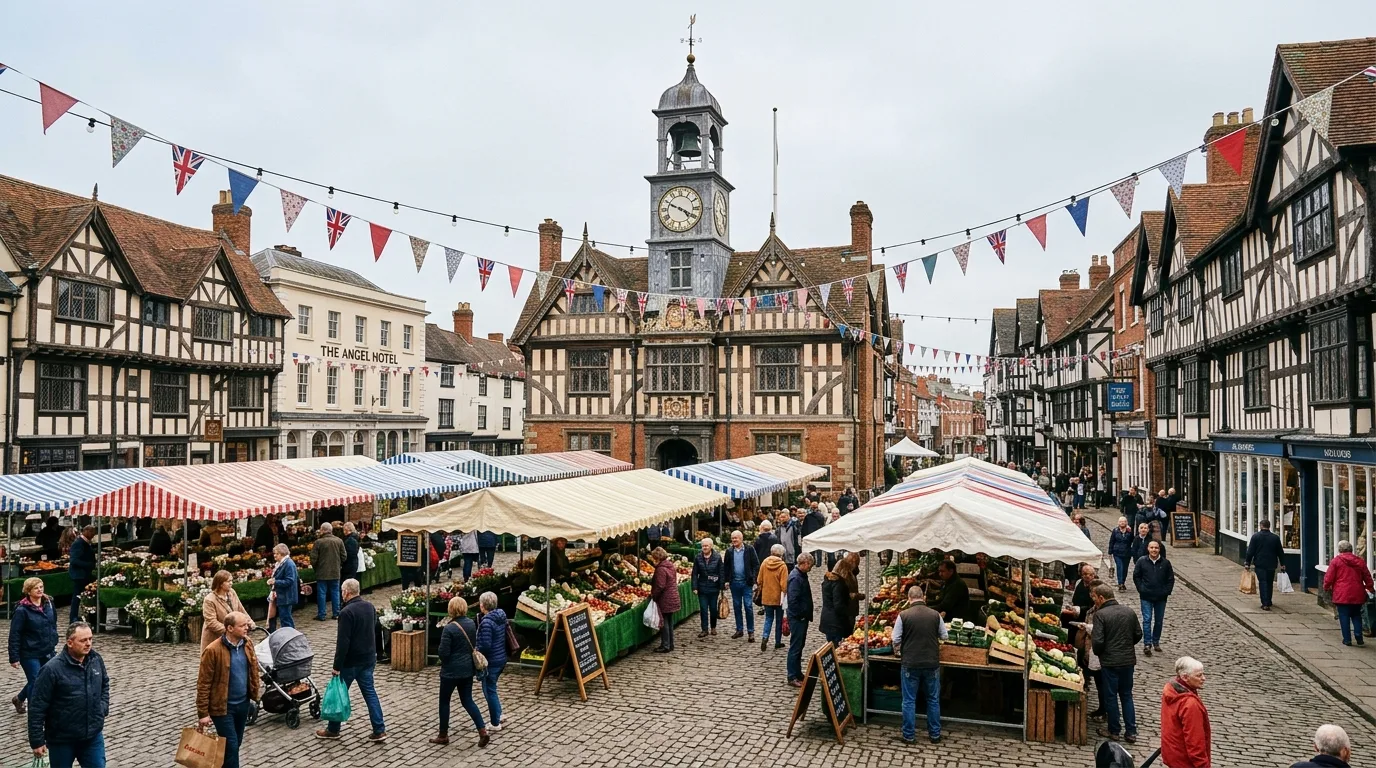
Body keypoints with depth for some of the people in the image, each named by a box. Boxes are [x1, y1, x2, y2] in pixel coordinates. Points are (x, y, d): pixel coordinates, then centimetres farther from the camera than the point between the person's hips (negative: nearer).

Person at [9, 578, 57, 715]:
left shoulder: (49, 603, 0)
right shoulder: (22, 610, -16)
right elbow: (14, 635, -14)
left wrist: (53, 641, 12)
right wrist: (14, 657, -15)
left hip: (47, 652, 6)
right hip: (30, 654, -6)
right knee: (35, 682, -1)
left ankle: (19, 699, 41)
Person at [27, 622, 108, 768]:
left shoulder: (96, 660, -2)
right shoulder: (52, 669, -19)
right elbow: (37, 707, -15)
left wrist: (103, 708, 4)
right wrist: (37, 741, -13)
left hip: (94, 736, 4)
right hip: (62, 740, -4)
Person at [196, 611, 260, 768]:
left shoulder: (247, 645, 0)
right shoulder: (213, 650, -19)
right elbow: (203, 684, -14)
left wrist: (255, 693, 11)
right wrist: (203, 713, -13)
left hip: (243, 704, 6)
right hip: (223, 707, -6)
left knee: (236, 744, 16)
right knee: (231, 745, -2)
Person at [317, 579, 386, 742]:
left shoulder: (346, 612, -20)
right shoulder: (370, 606, 3)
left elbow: (342, 642, -22)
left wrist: (337, 666, -17)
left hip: (351, 661, -7)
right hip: (368, 658, 7)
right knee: (370, 692, 9)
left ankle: (333, 730, 25)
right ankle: (379, 730, 5)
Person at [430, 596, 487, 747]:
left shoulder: (449, 628, -20)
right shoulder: (471, 624, 0)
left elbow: (443, 652, -17)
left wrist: (444, 662, 3)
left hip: (451, 671, -6)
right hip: (468, 669, 6)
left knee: (444, 701, 12)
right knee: (467, 700, 14)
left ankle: (443, 736, 21)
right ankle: (482, 730, 2)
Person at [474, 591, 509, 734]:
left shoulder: (486, 622, -23)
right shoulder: (501, 617, 3)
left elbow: (486, 645, -25)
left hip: (491, 661, -8)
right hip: (501, 658, 8)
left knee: (489, 691, 6)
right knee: (490, 689, 24)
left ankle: (495, 724, 15)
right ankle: (498, 715, 28)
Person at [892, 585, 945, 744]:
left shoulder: (903, 615, -10)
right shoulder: (935, 615, -5)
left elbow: (896, 640, -6)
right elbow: (944, 636, 6)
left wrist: (897, 651, 16)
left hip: (910, 664, -2)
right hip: (932, 663, 2)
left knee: (909, 701, 9)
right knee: (933, 700, 16)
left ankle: (909, 735, 14)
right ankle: (935, 734, 24)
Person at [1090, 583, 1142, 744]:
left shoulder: (1100, 614, -16)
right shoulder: (1129, 611, 2)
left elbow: (1098, 641, -19)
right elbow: (1138, 634, 9)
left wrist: (1097, 652, 1)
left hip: (1110, 661, -5)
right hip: (1129, 660, 5)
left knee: (1110, 696, 9)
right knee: (1127, 695, 16)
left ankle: (1114, 731, 17)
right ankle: (1131, 732, 17)